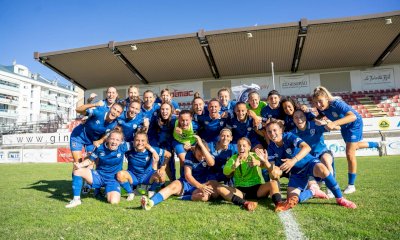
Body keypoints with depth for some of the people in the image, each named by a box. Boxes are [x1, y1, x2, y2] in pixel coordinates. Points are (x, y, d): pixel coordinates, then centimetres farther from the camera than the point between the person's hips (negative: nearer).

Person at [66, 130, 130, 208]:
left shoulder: (122, 147, -15)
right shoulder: (100, 148, -10)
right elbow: (90, 160, 1)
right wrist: (80, 165, -15)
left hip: (113, 180, -2)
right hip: (98, 176, 2)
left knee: (114, 201, -25)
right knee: (77, 171, -19)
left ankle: (108, 192, 14)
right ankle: (76, 199, -6)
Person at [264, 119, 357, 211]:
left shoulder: (288, 136, -21)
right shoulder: (271, 147, -7)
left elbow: (307, 147, -38)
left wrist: (294, 160, -53)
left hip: (308, 163, -4)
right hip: (296, 173, 4)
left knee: (322, 169, -40)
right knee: (292, 200, -12)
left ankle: (340, 199, -18)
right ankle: (312, 192, 18)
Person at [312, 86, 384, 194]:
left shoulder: (336, 103, -41)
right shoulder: (321, 108, -22)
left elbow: (353, 116, -56)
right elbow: (321, 116, 1)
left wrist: (334, 123, -68)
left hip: (355, 123, -7)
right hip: (344, 126, 8)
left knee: (350, 154, -11)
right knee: (354, 146, 31)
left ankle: (351, 185, 4)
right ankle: (377, 145, 61)